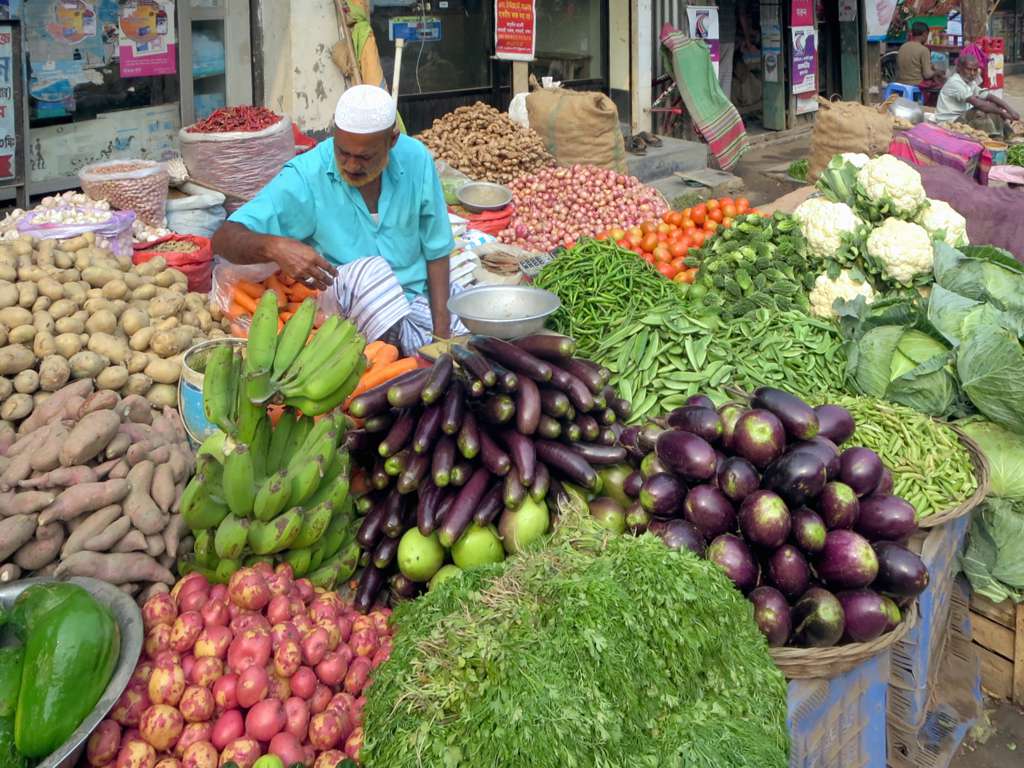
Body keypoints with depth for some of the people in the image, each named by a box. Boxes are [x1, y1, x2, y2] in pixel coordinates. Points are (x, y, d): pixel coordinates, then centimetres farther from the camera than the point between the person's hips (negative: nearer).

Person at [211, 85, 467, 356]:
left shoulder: (416, 159, -6)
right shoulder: (306, 176, -16)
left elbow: (437, 251, 2)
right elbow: (225, 239, -20)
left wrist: (441, 328, -9)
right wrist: (274, 247, -43)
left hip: (422, 293, 2)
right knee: (369, 270, -34)